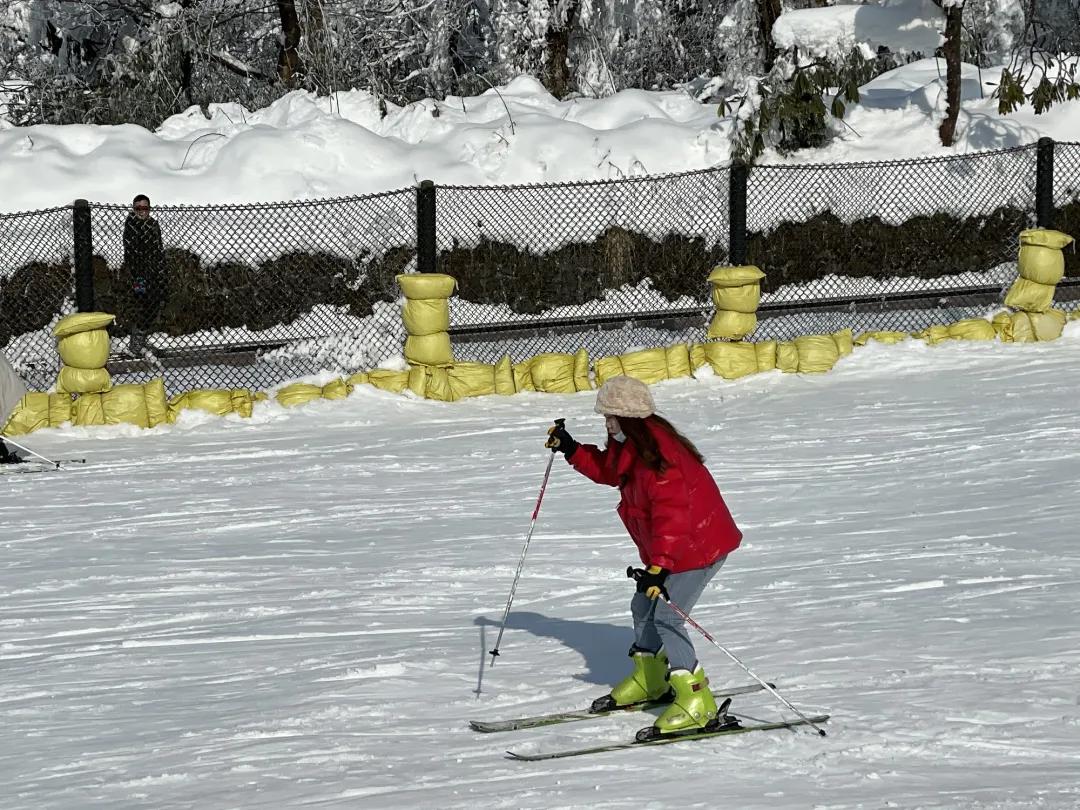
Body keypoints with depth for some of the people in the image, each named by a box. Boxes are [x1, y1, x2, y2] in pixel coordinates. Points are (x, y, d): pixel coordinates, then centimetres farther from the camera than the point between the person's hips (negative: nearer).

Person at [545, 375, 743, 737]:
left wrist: (659, 565, -40)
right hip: (669, 550, 11)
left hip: (698, 546, -11)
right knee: (644, 606, 21)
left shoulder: (658, 456, -28)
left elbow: (672, 513, -35)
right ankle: (649, 679, 41)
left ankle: (696, 704, -20)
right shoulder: (630, 446, 5)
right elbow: (607, 469, 27)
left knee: (666, 616, -18)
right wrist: (571, 450, 18)